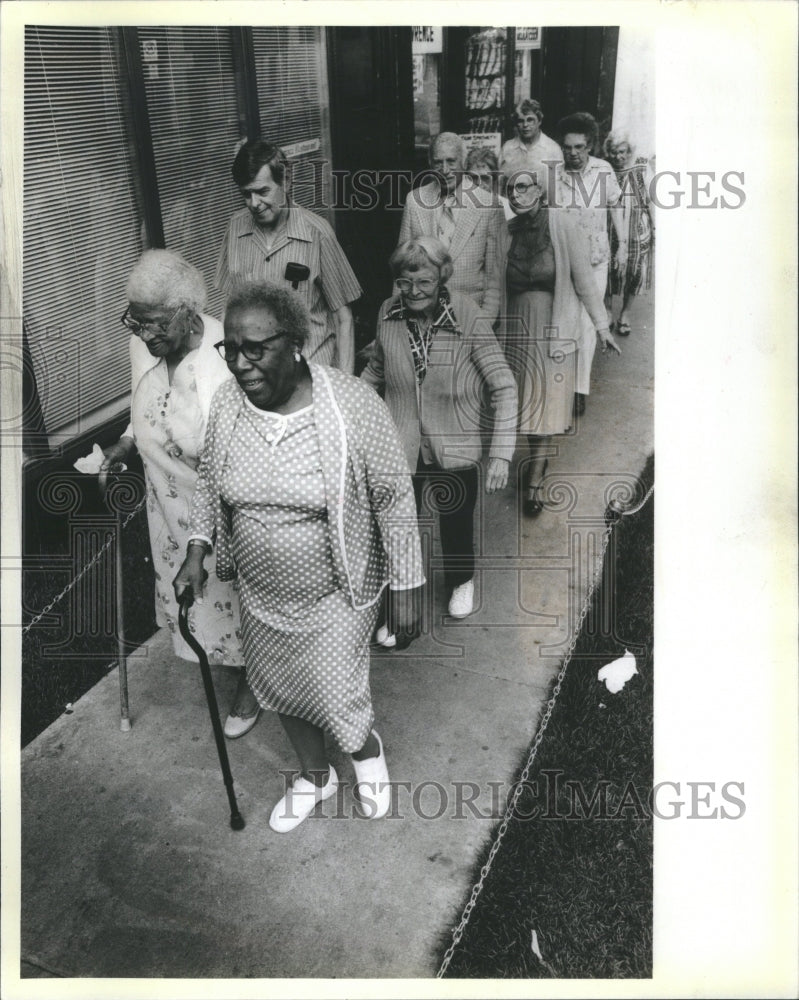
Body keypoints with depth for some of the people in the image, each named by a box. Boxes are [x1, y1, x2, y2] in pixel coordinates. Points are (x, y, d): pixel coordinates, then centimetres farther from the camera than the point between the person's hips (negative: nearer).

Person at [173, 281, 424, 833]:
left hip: (337, 596, -5)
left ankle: (368, 749, 43)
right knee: (280, 686, 21)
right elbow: (211, 480, 8)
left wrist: (406, 589, -12)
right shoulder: (227, 404, -10)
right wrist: (196, 553, -1)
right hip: (262, 594, 5)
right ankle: (315, 775, 50)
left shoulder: (353, 406, -25)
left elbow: (395, 498, -16)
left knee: (337, 702, 4)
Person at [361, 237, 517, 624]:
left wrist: (501, 453, -18)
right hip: (400, 447, 2)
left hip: (454, 449, -2)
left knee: (456, 521, 19)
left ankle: (461, 581, 51)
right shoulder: (388, 314, -7)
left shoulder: (468, 319, -18)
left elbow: (503, 387, -14)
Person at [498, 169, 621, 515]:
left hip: (553, 325, -4)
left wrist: (600, 324, -4)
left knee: (546, 400, -3)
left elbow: (584, 277, -7)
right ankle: (538, 461, 29)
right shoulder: (508, 232, 2)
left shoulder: (562, 224, -10)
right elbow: (499, 285, 11)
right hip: (518, 326, 4)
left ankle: (534, 484, -3)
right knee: (526, 399, 9)